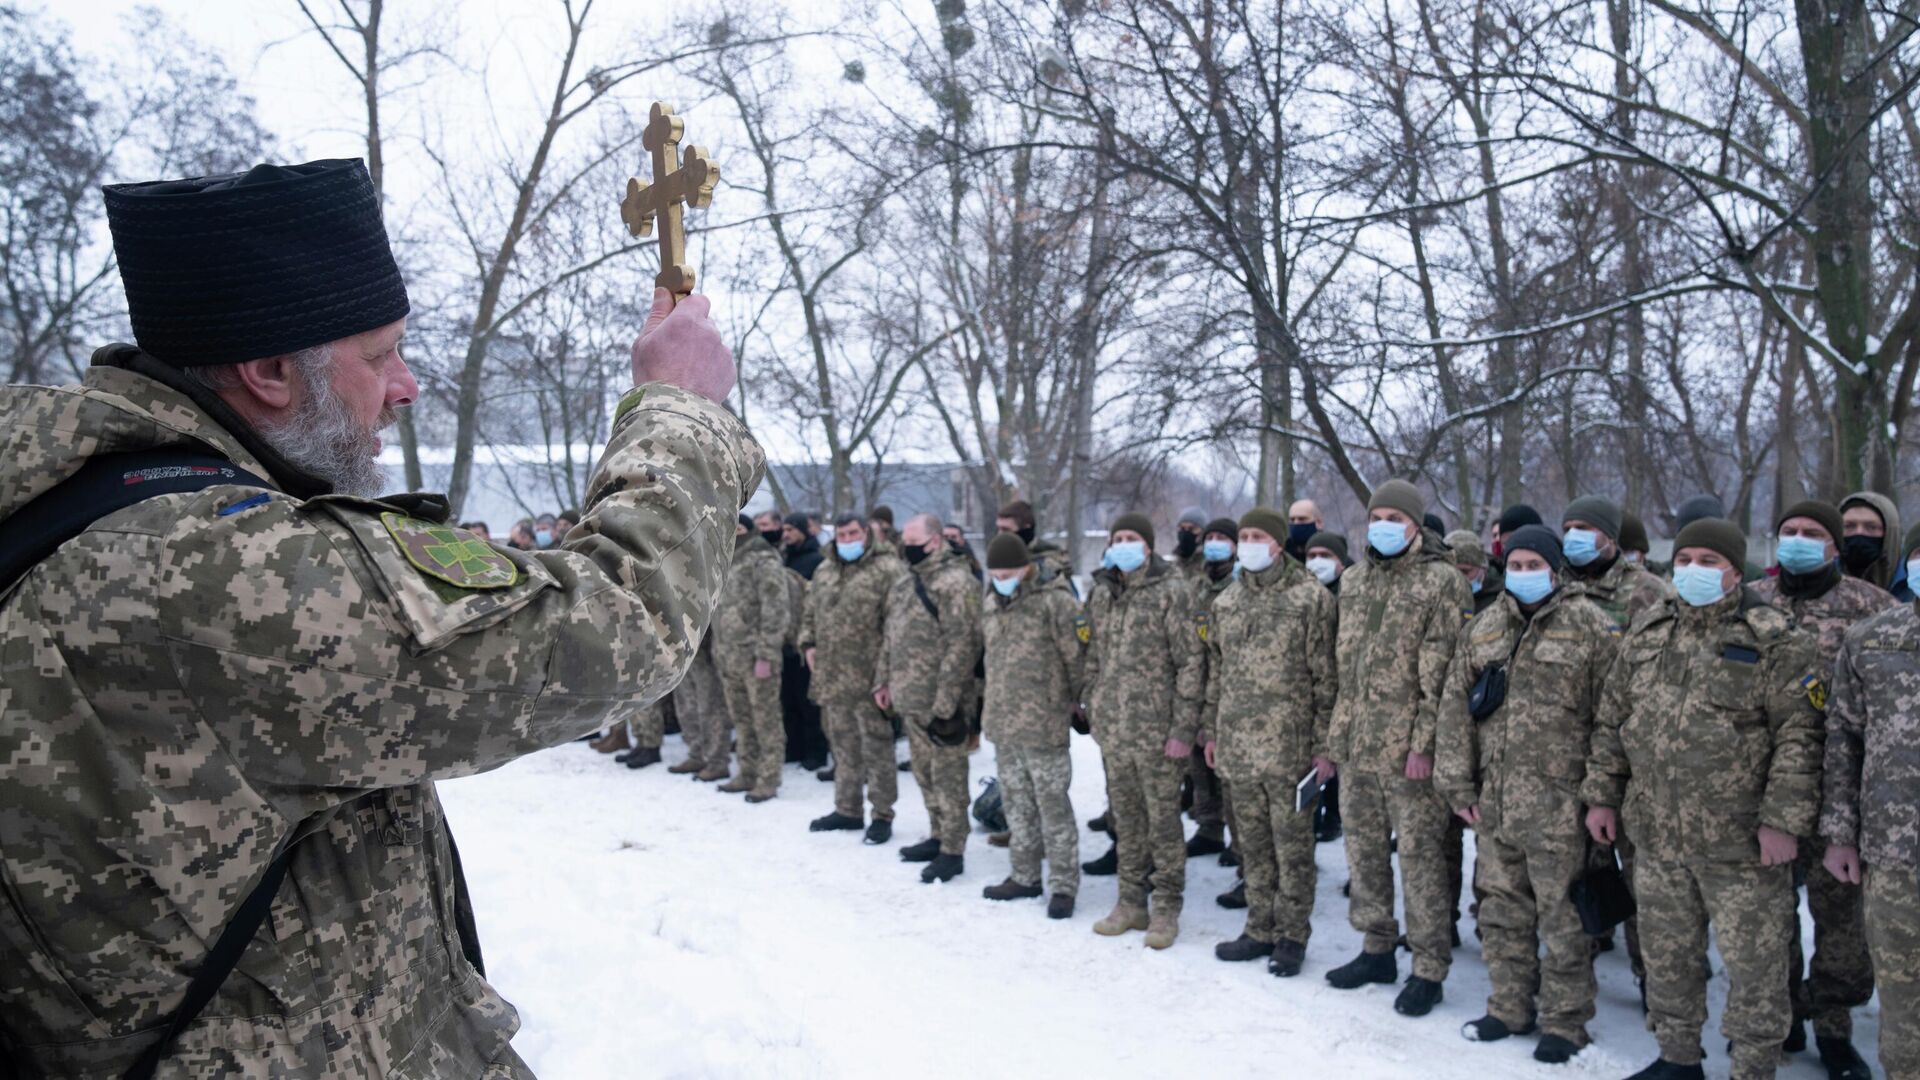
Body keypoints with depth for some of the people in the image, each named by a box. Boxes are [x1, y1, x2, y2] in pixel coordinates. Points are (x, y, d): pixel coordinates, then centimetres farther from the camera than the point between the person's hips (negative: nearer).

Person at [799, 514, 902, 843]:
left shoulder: (886, 569, -8)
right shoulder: (824, 572, 15)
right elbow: (810, 613, 24)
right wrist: (808, 644, 9)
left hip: (868, 677, -7)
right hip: (832, 677, 7)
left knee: (876, 745, -1)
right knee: (843, 744, 16)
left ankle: (882, 815, 7)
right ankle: (847, 809, 27)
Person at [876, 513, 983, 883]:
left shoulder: (955, 582, -16)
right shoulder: (904, 580, 13)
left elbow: (961, 647, -21)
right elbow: (889, 634, 21)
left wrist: (945, 703, -23)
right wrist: (883, 680, 17)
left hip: (939, 702, -9)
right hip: (910, 699, 9)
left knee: (948, 776, 0)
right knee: (925, 773, 18)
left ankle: (952, 851, 8)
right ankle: (938, 837, 32)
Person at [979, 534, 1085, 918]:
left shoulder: (1055, 602, -13)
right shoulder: (992, 605, 10)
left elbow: (1077, 658, -11)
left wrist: (1076, 703, -4)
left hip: (1043, 725, -7)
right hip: (1002, 724, 7)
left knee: (1053, 805, -1)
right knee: (1016, 803, 16)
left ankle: (1063, 885, 8)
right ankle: (1025, 876, 28)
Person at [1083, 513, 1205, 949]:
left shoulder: (1171, 594, -8)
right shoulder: (1101, 594, 9)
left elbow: (1191, 663, -10)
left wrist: (1184, 728, -14)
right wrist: (1094, 713, 11)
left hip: (1156, 730, -5)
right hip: (1113, 729, 6)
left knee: (1163, 822, 3)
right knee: (1125, 819, 14)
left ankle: (1166, 909, 14)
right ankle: (1131, 903, 26)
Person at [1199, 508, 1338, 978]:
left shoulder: (1311, 598, -6)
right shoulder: (1225, 602, 12)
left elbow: (1327, 677, -8)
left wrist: (1324, 743, -10)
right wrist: (1210, 729, 15)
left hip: (1289, 746, -5)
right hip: (1238, 746, 6)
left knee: (1292, 845, 4)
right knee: (1252, 843, 14)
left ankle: (1292, 935, 16)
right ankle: (1261, 930, 25)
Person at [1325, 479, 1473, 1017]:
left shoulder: (1442, 582, -7)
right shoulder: (1353, 582, 14)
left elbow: (1442, 674, -12)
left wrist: (1424, 744, -17)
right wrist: (1337, 735, 13)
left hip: (1408, 751, -7)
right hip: (1357, 748, 7)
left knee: (1420, 857, 0)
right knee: (1364, 851, 15)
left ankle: (1429, 969, 11)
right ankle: (1376, 949, 29)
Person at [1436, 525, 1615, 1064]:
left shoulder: (1590, 625, -3)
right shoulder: (1483, 628, 11)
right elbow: (1456, 709, 11)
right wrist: (1457, 784, 6)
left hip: (1557, 802, -5)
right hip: (1494, 798, 5)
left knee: (1562, 915, 2)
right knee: (1501, 908, 14)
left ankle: (1564, 1021, 16)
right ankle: (1510, 1007, 28)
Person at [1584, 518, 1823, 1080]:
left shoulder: (1774, 641, -6)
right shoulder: (1646, 635, 10)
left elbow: (1799, 734, -11)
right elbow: (1612, 720, 14)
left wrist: (1783, 819, -16)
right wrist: (1601, 794, 11)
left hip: (1741, 844, -5)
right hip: (1657, 837, 5)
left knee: (1753, 965, 4)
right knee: (1667, 954, 17)